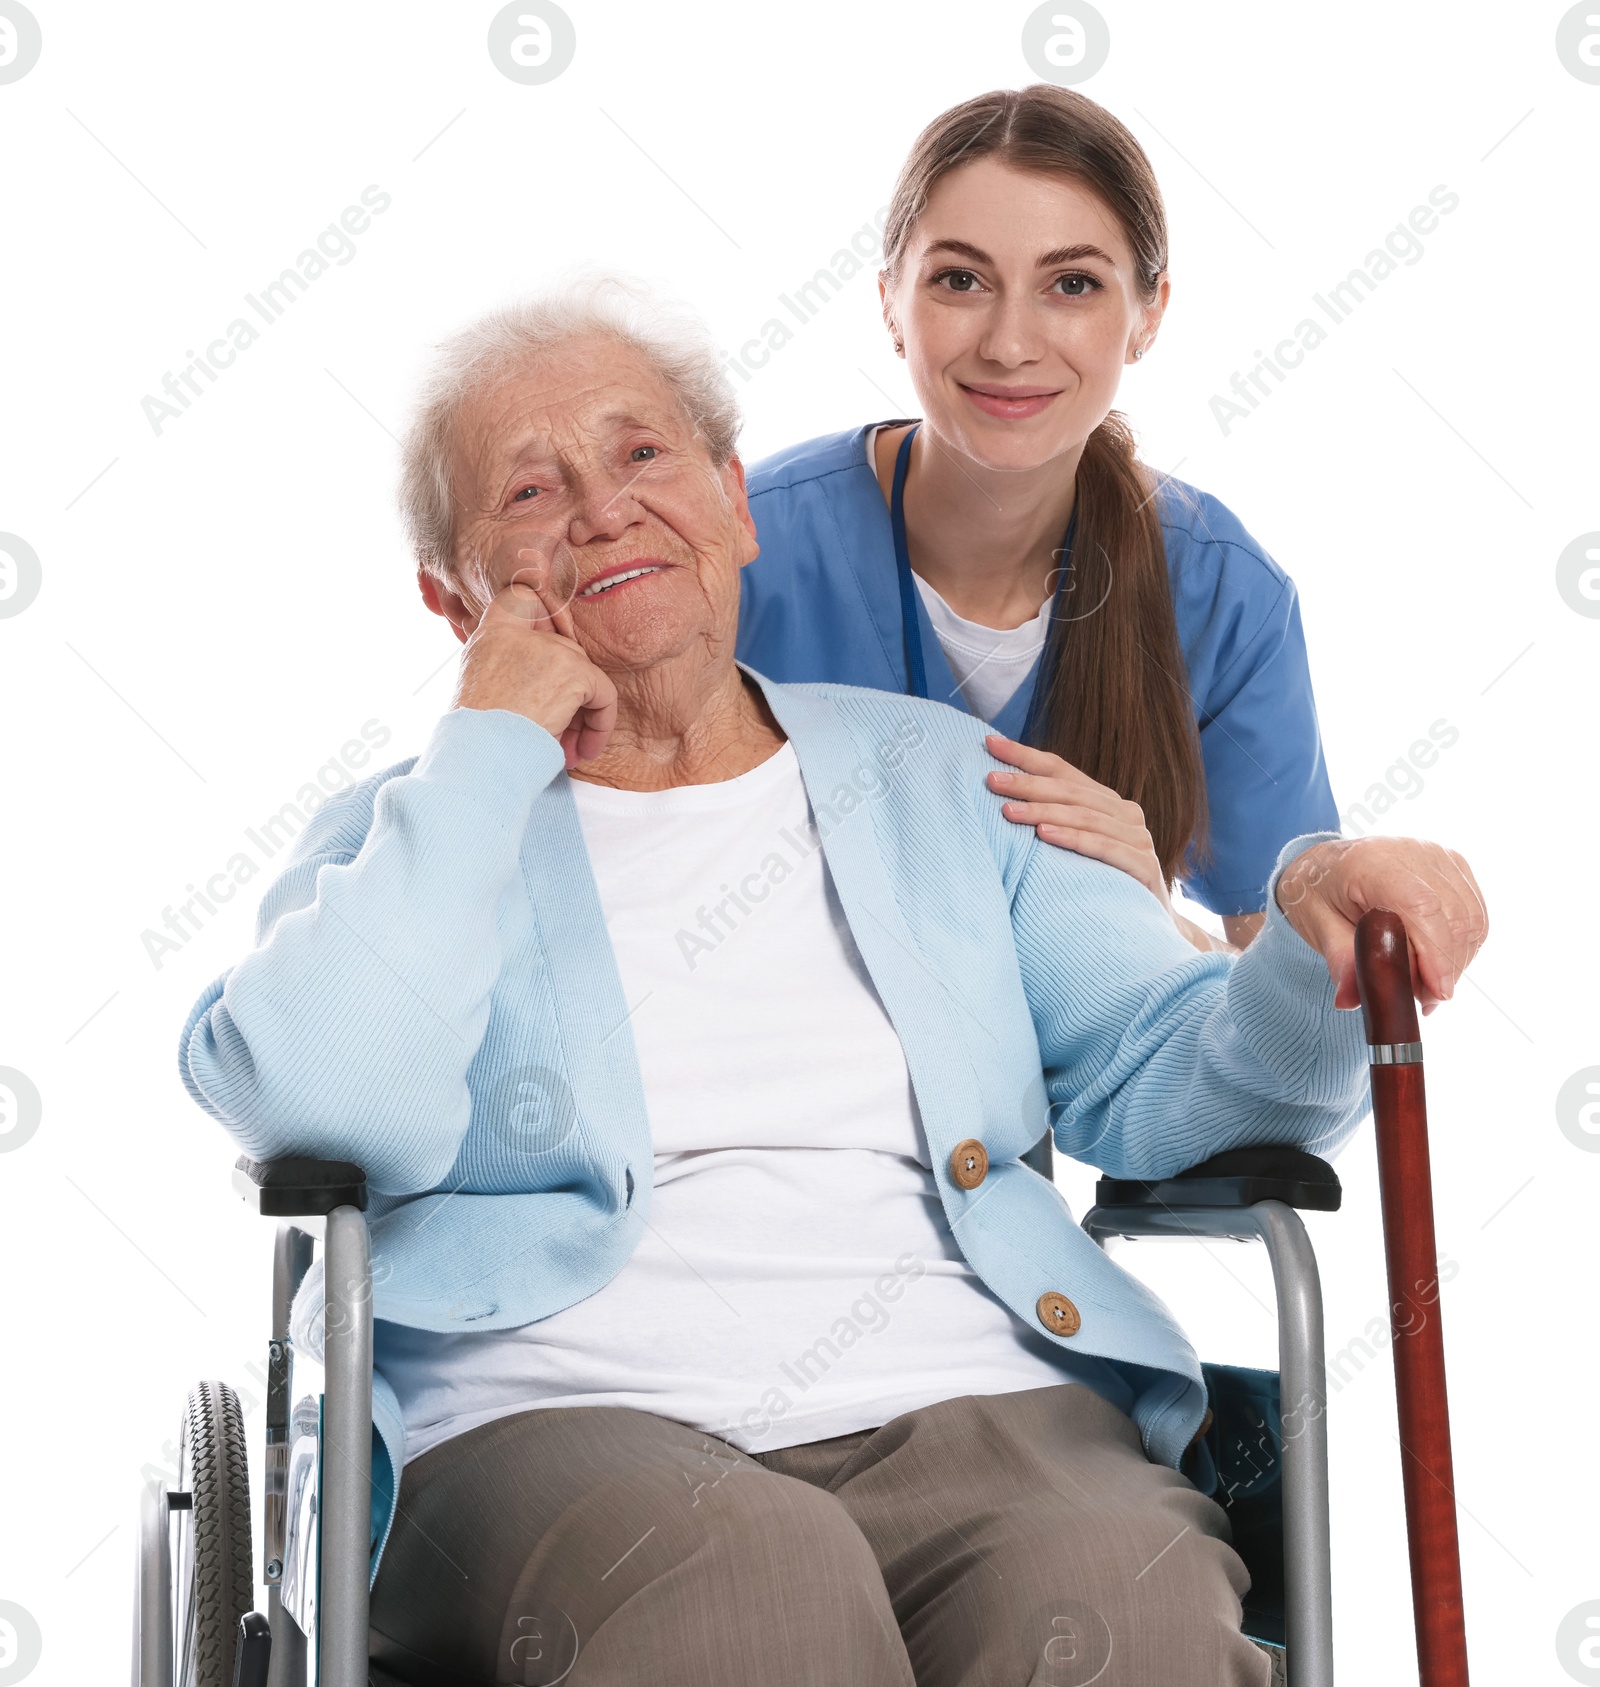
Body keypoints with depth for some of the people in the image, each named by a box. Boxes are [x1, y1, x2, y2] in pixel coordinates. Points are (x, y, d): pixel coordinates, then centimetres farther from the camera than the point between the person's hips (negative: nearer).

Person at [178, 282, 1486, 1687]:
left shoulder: (942, 779, 21)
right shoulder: (412, 841, 16)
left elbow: (1163, 1075, 12)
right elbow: (320, 1101, -7)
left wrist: (1318, 955, -10)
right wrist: (491, 746, 0)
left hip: (972, 1410, 3)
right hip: (559, 1421, -2)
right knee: (746, 1573, -36)